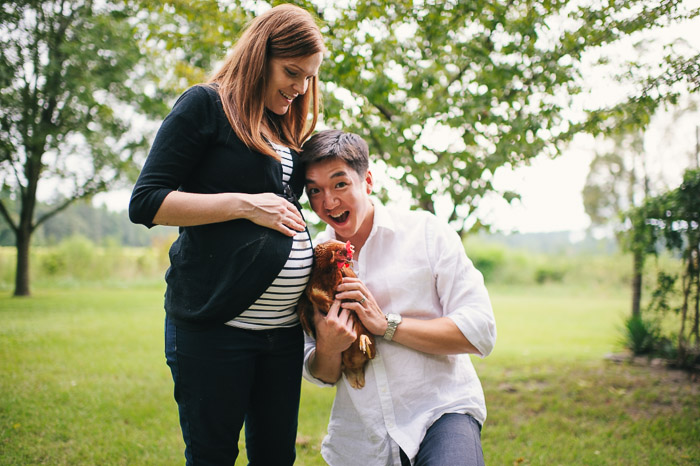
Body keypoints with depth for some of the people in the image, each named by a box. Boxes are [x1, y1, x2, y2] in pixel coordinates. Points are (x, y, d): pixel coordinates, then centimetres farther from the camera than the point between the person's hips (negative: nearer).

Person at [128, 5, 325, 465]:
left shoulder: (288, 129, 18)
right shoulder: (206, 105, -1)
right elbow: (145, 203, -8)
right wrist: (245, 205, -13)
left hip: (284, 325, 6)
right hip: (214, 323, -6)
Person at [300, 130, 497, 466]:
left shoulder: (425, 232, -3)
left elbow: (481, 332, -10)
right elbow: (320, 375, 11)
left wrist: (386, 324, -16)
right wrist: (327, 348, -13)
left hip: (441, 409, -3)